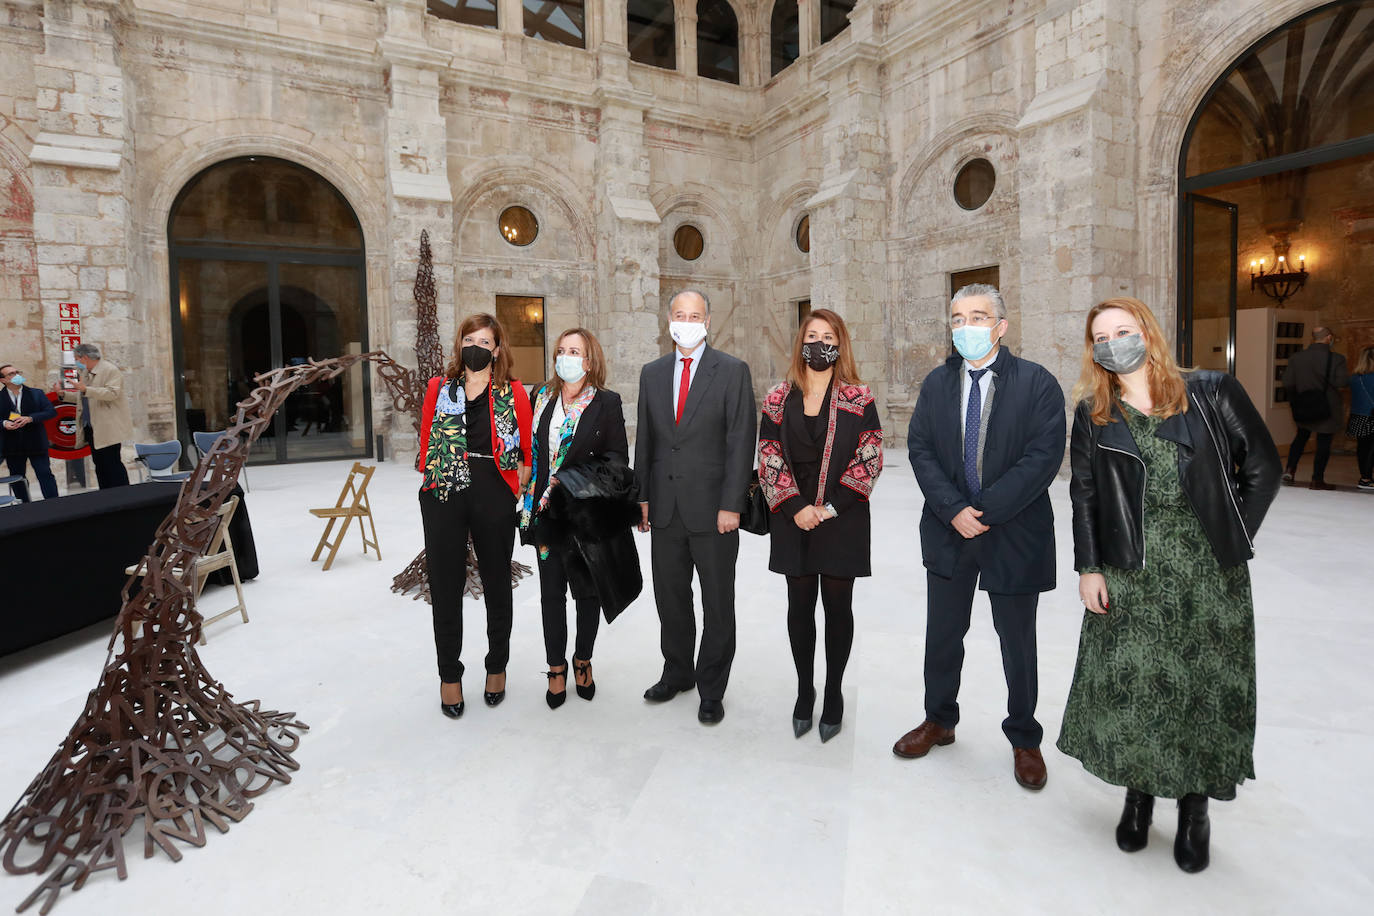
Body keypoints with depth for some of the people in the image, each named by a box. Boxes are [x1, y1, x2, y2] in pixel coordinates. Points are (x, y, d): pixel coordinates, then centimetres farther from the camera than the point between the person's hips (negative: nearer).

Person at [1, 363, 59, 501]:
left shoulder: (36, 394, 3)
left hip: (36, 444, -2)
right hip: (12, 447, 2)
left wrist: (30, 418, -17)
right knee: (17, 478, 11)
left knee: (45, 475, -4)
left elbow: (51, 411, -5)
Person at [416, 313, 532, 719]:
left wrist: (515, 488, -2)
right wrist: (435, 477, 1)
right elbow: (426, 442, 9)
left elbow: (529, 450, 4)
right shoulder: (439, 388, 8)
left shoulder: (513, 393, 3)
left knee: (497, 583, 11)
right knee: (445, 587, 6)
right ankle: (449, 674, 23)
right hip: (443, 497, 1)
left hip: (494, 496, -1)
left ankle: (497, 667, 30)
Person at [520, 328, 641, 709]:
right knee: (551, 592, 9)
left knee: (588, 591, 12)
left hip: (589, 516, -2)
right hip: (549, 512, 3)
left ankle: (582, 660, 32)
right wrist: (534, 500, 0)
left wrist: (572, 481, -15)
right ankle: (557, 669, 26)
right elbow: (532, 451, 10)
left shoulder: (607, 403, -5)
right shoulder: (543, 398, 6)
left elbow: (618, 461, -7)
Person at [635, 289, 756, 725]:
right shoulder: (652, 373, 10)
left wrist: (731, 505, -14)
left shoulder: (732, 371, -3)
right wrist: (642, 496, 6)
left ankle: (712, 689, 23)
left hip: (712, 508, -4)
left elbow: (741, 441, -8)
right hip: (665, 506, 4)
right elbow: (644, 439, 12)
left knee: (717, 605, 7)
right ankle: (677, 673, 35)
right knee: (670, 598, 15)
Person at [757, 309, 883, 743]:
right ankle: (804, 689, 26)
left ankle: (833, 692, 24)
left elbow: (870, 459, -5)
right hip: (793, 520, 2)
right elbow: (769, 459, 1)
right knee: (800, 605, 9)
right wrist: (796, 507, -10)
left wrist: (831, 506, -12)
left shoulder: (858, 399, 0)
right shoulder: (778, 399, 4)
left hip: (843, 519, -1)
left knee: (838, 606, 7)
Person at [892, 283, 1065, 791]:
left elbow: (1044, 455, -15)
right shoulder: (937, 382, 4)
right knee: (942, 634, 16)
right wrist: (954, 510, -15)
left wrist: (986, 510, -19)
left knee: (1017, 641, 13)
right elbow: (920, 448, -3)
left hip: (1015, 534, -3)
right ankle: (939, 720, 37)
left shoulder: (1037, 383, -7)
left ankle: (1024, 739, 34)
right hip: (948, 531, 3)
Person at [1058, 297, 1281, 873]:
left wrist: (1232, 540, 0)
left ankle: (1194, 807, 24)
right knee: (1130, 684, 4)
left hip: (1208, 573, 0)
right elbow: (1083, 496, 3)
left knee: (1206, 685, 7)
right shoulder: (1094, 414, 4)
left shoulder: (1211, 393, 1)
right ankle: (1139, 793, 24)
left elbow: (1263, 468, 5)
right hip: (1129, 575, 1)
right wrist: (1088, 568, -2)